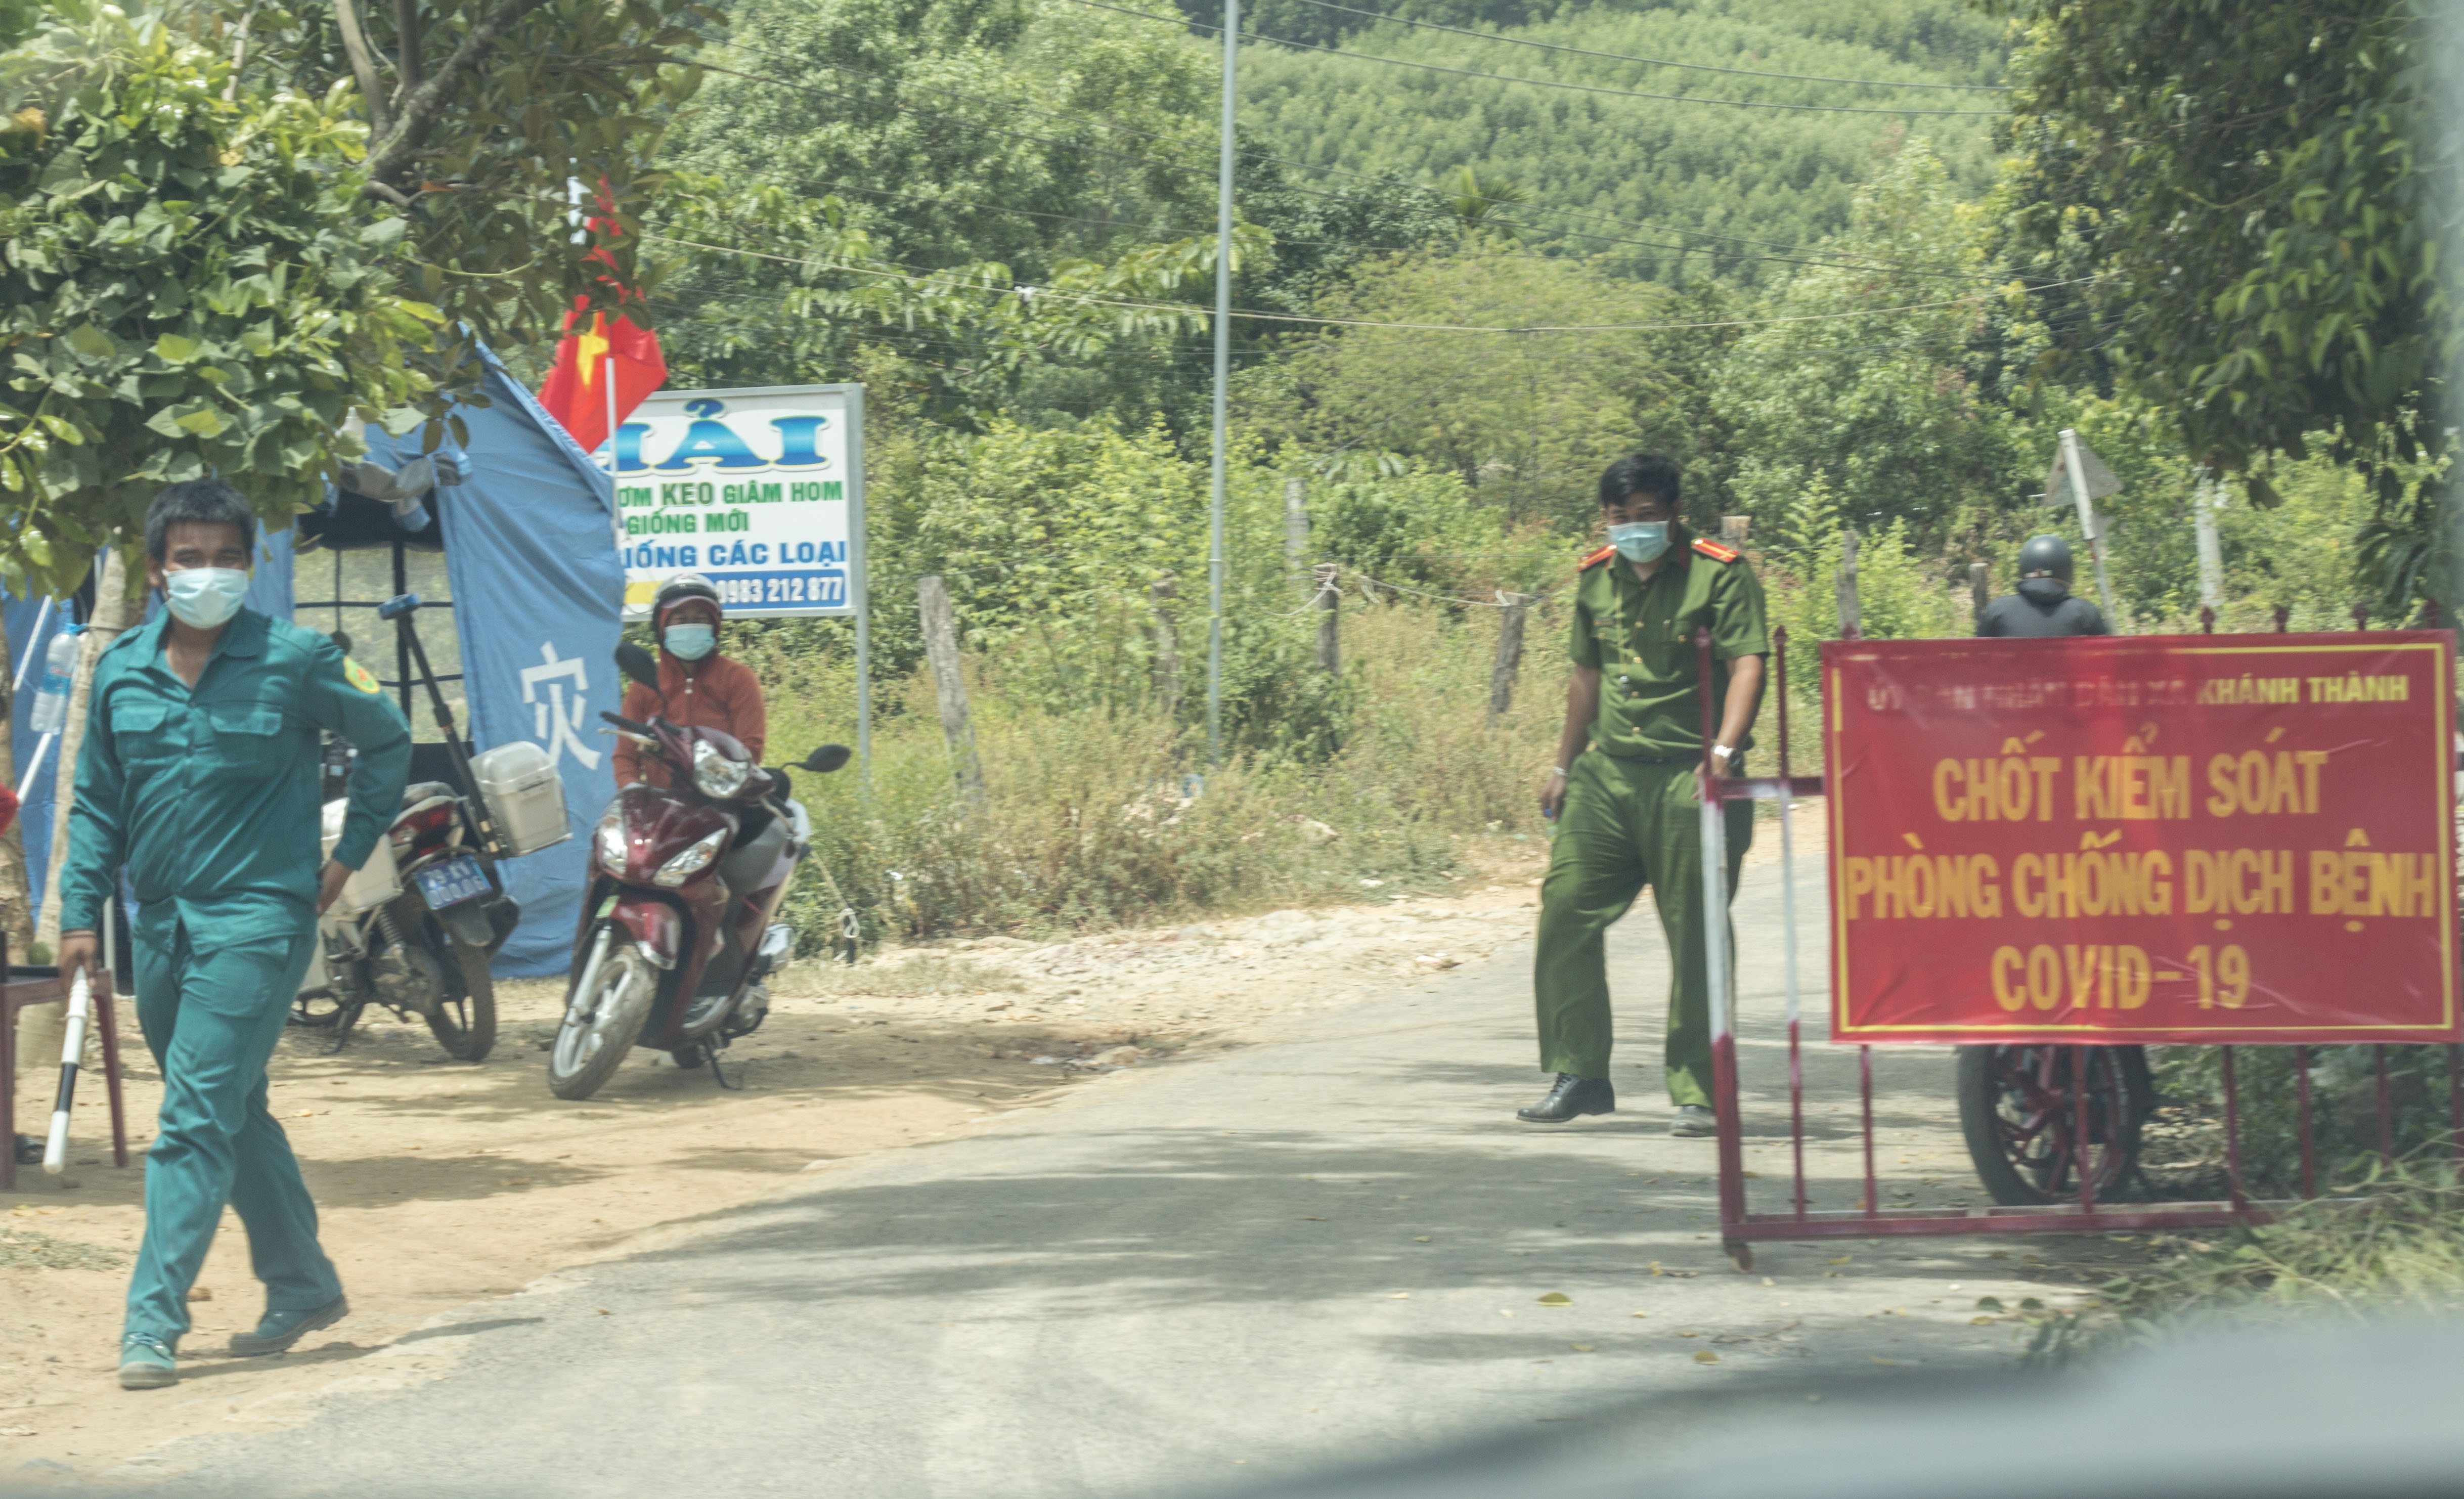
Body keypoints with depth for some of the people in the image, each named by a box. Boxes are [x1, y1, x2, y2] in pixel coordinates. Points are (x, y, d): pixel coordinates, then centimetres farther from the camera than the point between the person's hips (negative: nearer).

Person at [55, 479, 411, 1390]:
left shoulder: (295, 661, -6)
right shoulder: (122, 672, 6)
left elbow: (387, 741, 8)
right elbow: (96, 803, 12)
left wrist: (349, 855, 5)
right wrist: (81, 913, 5)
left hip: (256, 920, -6)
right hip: (160, 927, 6)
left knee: (197, 1120, -13)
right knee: (236, 1116, 15)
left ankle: (153, 1320, -14)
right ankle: (304, 1287, 30)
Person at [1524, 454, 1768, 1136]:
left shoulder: (1719, 575, -4)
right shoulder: (1596, 579, 14)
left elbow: (1746, 665, -13)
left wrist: (1724, 749, -27)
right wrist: (1565, 765, 26)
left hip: (1689, 779, -6)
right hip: (1606, 774, 6)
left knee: (1696, 938, -3)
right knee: (1565, 909, -1)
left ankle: (1698, 1092, 5)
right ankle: (1578, 1075, 9)